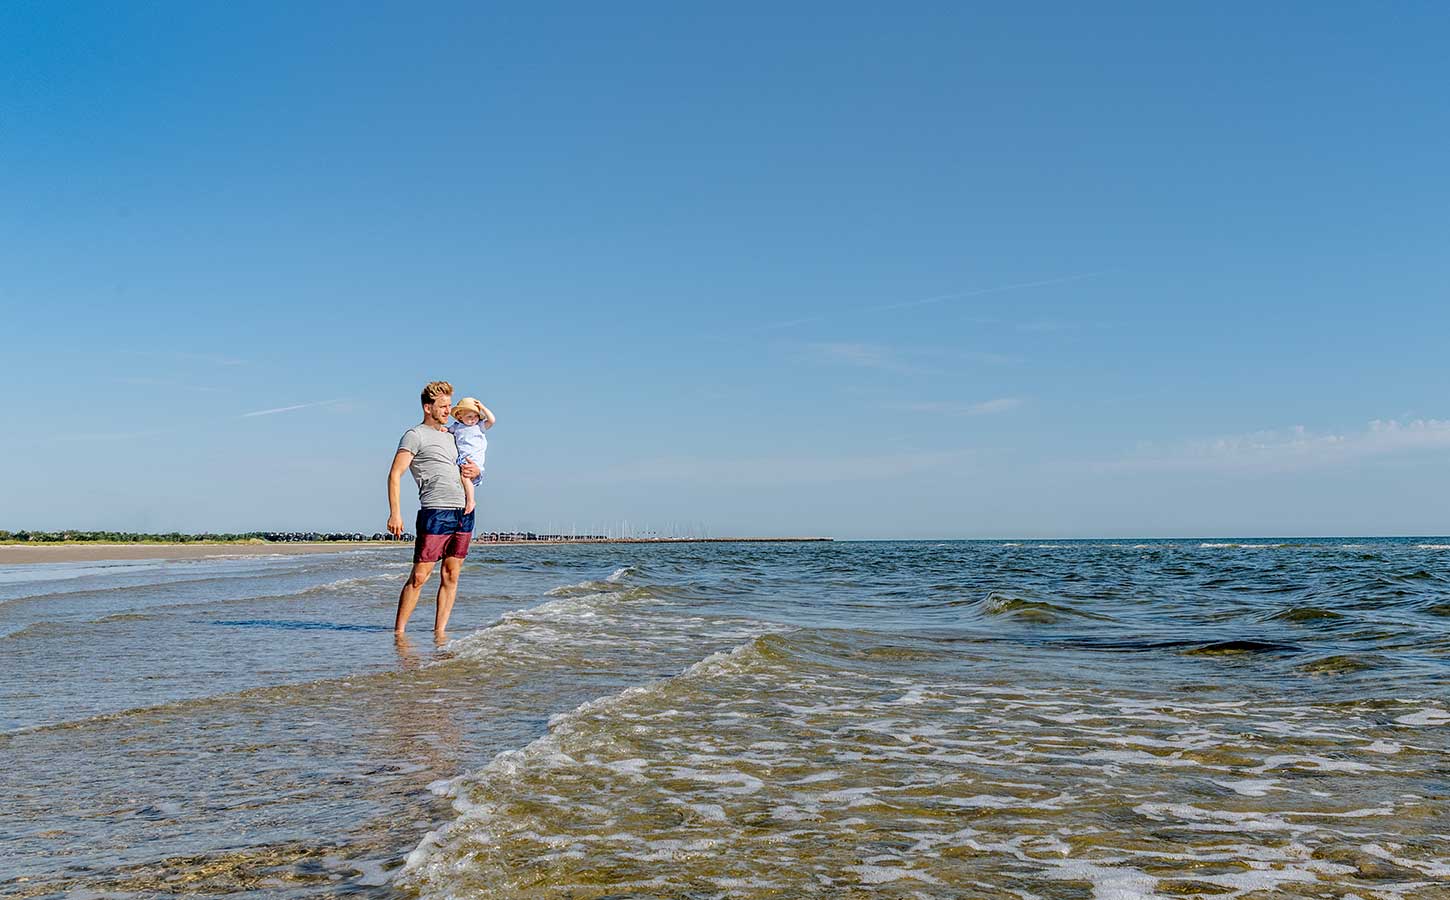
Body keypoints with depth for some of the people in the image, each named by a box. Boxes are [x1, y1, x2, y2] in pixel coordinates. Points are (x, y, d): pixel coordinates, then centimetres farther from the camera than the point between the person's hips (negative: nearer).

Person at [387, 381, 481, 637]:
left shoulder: (451, 435, 22)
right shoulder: (415, 435, 0)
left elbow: (468, 466, 33)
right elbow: (395, 474, -8)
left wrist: (475, 471, 8)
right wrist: (395, 513, -18)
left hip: (464, 513, 7)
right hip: (435, 513, -7)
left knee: (451, 576, 5)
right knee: (419, 576, -7)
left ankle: (439, 631, 10)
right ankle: (398, 631, 0)